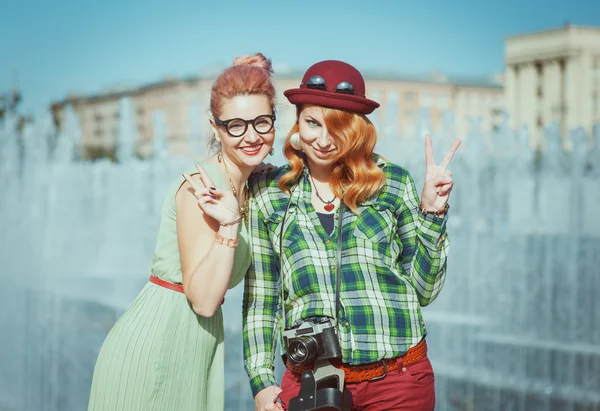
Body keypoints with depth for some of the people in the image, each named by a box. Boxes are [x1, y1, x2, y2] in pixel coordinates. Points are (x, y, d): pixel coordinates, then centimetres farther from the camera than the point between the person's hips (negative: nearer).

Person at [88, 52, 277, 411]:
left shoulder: (247, 186, 9)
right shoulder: (201, 187, -17)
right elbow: (203, 299, -20)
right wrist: (228, 225, -28)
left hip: (197, 351, 8)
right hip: (154, 351, -8)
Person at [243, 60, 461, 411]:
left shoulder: (394, 184, 2)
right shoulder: (269, 193, 4)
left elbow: (423, 290, 3)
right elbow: (260, 301, 8)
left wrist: (432, 214, -6)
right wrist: (261, 381, 2)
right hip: (310, 381, 1)